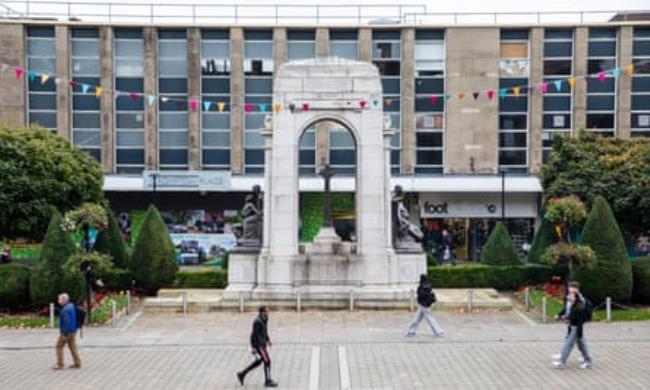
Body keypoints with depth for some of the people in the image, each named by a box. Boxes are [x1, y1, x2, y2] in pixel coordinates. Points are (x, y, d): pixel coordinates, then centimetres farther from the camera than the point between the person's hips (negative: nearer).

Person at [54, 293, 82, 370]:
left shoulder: (66, 309, -20)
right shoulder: (71, 306, 10)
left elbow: (67, 322, -26)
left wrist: (64, 334, -23)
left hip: (67, 332, -9)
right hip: (73, 331, 9)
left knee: (59, 346, 3)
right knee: (72, 347, 10)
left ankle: (60, 365, 6)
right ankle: (77, 364, 10)